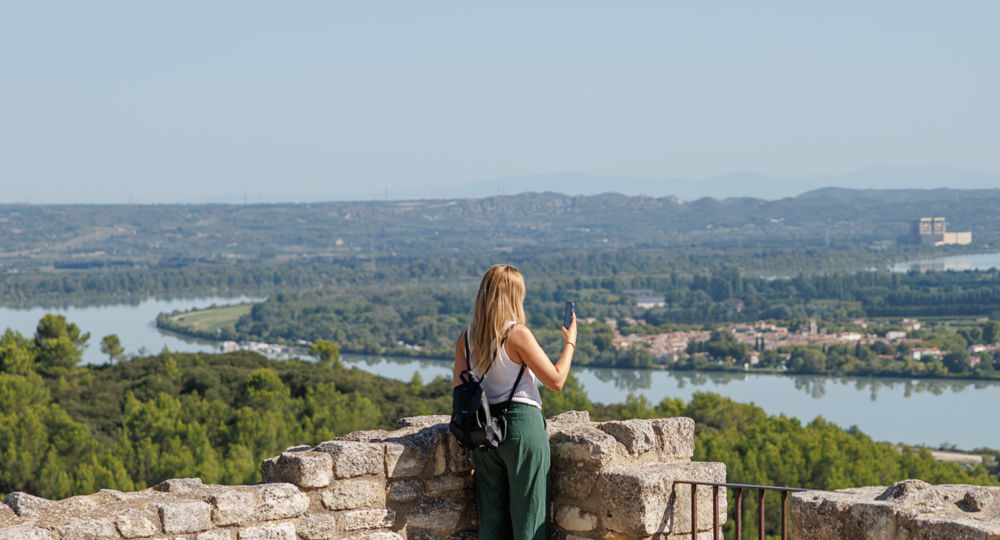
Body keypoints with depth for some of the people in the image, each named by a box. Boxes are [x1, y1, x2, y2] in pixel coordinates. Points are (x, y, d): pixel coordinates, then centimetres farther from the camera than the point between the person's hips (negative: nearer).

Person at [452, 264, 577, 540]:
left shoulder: (466, 338, 3)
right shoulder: (518, 334, -13)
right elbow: (556, 380, -10)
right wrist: (570, 342, 4)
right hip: (522, 423, -5)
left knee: (491, 517, 11)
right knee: (528, 516, 3)